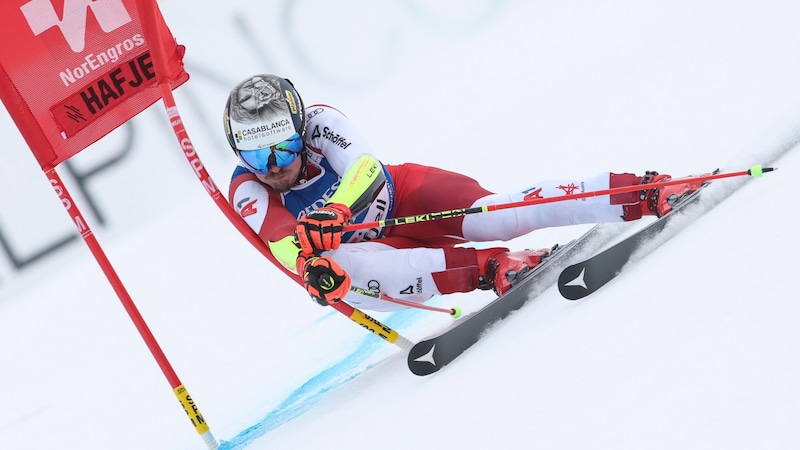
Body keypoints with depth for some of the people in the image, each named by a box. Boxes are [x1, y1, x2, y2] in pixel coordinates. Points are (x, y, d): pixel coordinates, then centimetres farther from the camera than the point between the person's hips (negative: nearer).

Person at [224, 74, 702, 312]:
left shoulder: (319, 122, -17)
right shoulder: (247, 192, -14)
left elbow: (364, 169, -33)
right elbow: (280, 239, -33)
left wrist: (334, 213, -54)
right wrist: (308, 262, -56)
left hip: (402, 197, -1)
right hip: (365, 249, 2)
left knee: (490, 218, -29)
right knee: (339, 270, -35)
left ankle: (646, 194, -27)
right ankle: (488, 267, -40)